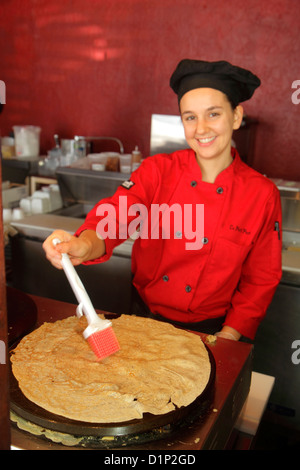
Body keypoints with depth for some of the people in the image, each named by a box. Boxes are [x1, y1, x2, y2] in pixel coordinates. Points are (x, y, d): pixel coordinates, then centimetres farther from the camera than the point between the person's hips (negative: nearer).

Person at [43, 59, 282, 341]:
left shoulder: (263, 194, -8)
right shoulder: (158, 170, -6)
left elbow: (261, 278, -1)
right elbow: (115, 215, -21)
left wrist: (228, 338, -9)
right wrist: (83, 246, -42)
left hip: (210, 330, 0)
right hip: (144, 316, 1)